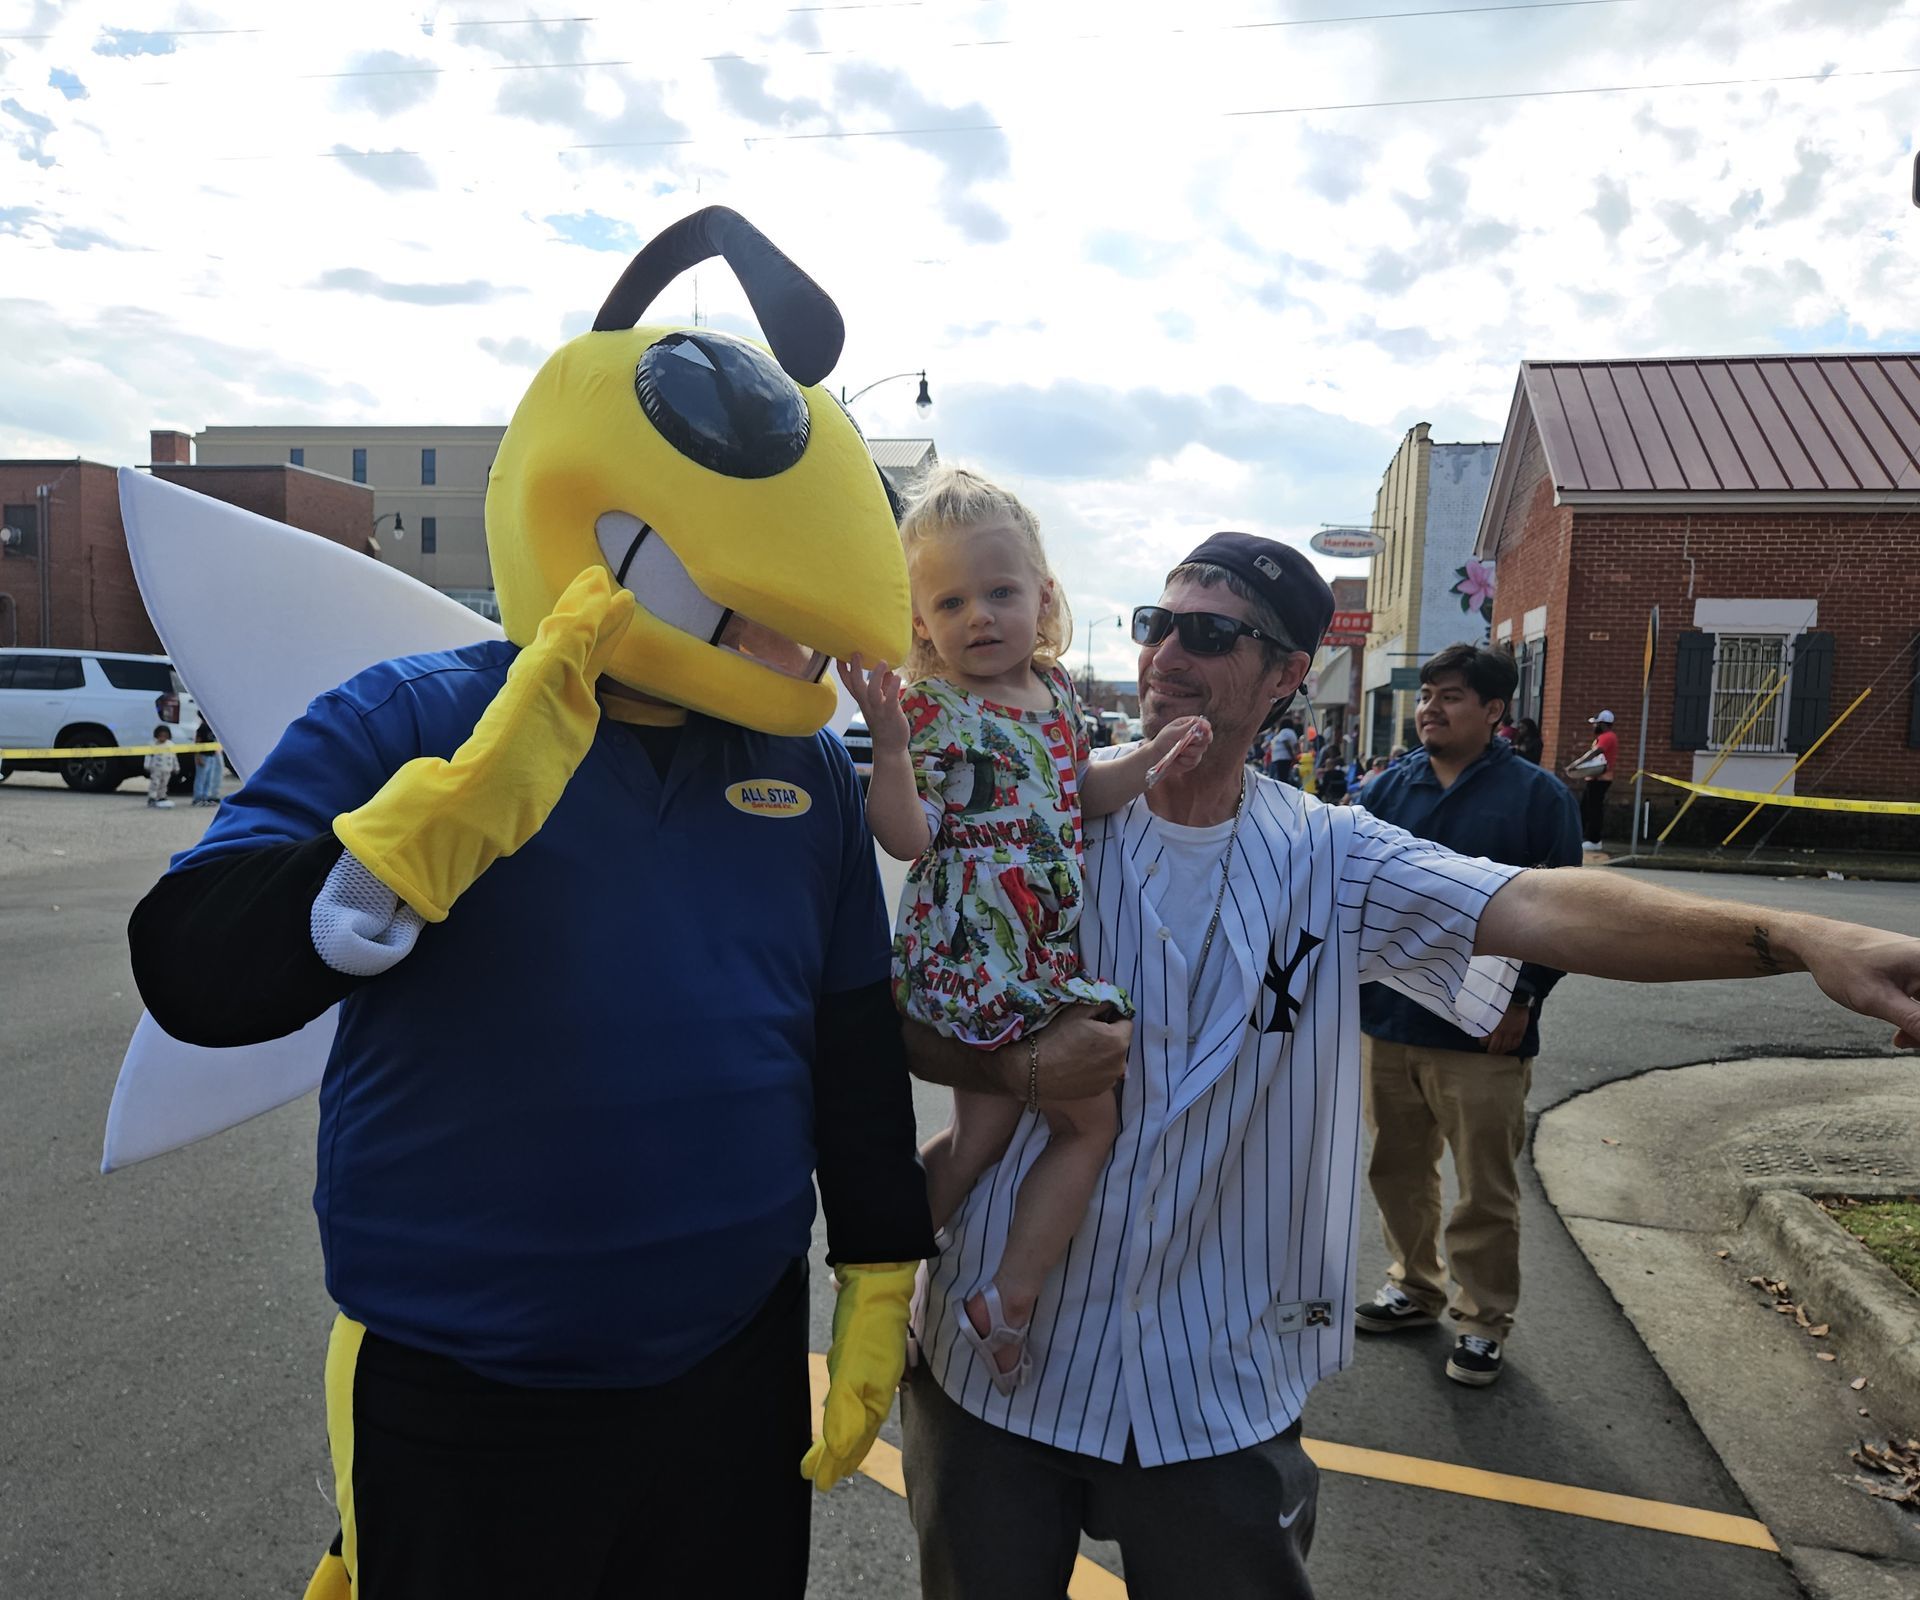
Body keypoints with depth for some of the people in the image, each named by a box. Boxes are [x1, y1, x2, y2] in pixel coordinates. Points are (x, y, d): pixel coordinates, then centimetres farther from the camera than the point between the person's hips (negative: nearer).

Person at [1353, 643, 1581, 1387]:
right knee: (1397, 1170, 16)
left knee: (1486, 1189, 7)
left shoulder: (1537, 794, -5)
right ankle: (1414, 1286, 35)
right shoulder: (1389, 787, 6)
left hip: (1482, 1033, -4)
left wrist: (1523, 999, -10)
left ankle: (1483, 1320, 24)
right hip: (1386, 1023, 4)